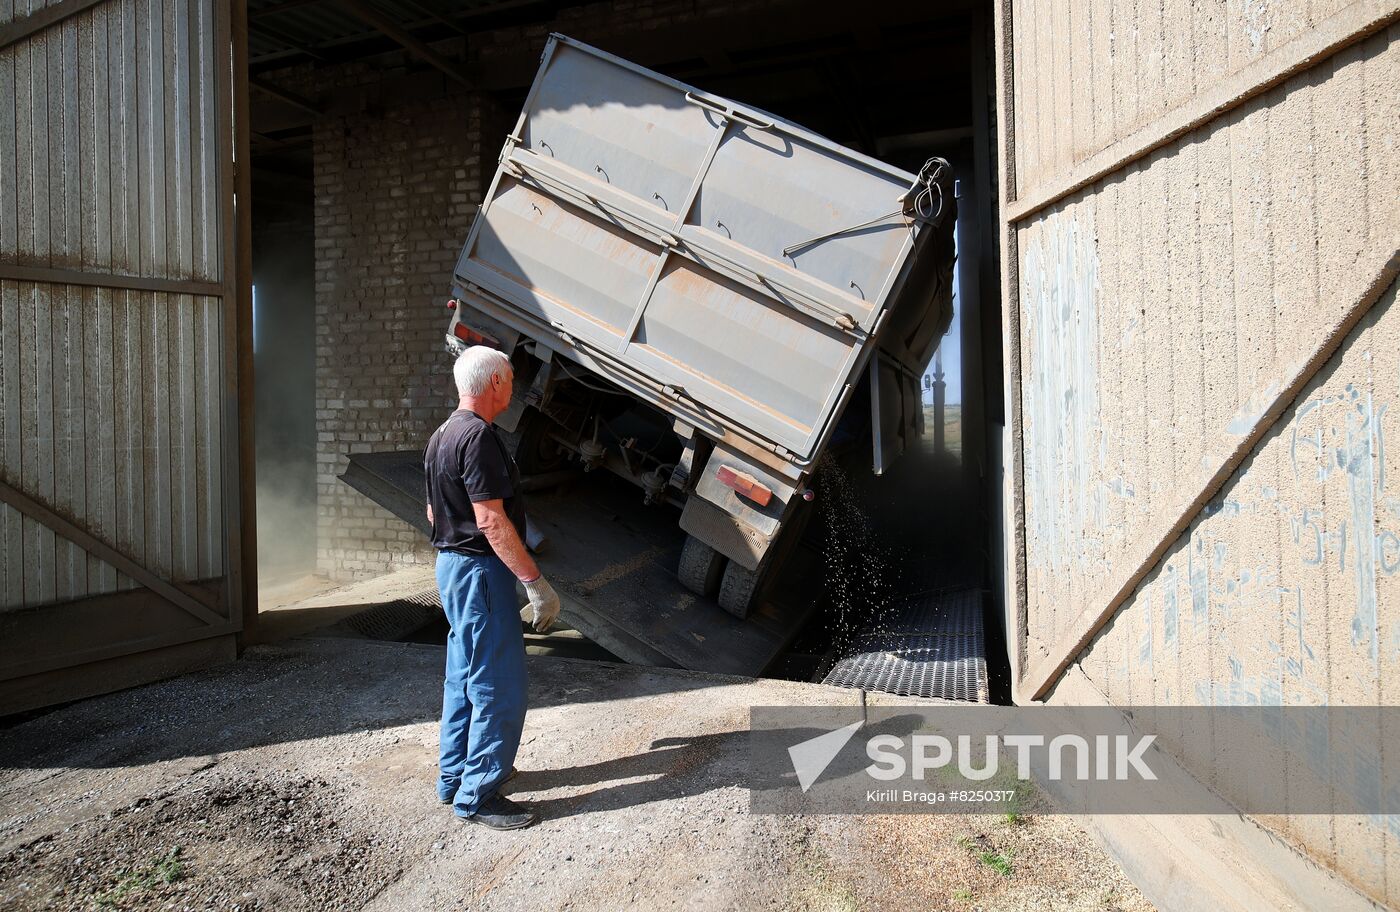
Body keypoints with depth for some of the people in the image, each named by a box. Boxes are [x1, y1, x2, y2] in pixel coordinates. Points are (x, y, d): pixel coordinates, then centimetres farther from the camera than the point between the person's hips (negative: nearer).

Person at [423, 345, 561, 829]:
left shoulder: (442, 435, 13)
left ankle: (455, 775, 30)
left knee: (465, 676, 19)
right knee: (499, 684, -3)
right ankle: (478, 795, 5)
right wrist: (536, 582, -22)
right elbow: (492, 521, -24)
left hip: (451, 563, 11)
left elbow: (434, 512, 19)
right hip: (480, 570, -11)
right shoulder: (478, 436, -19)